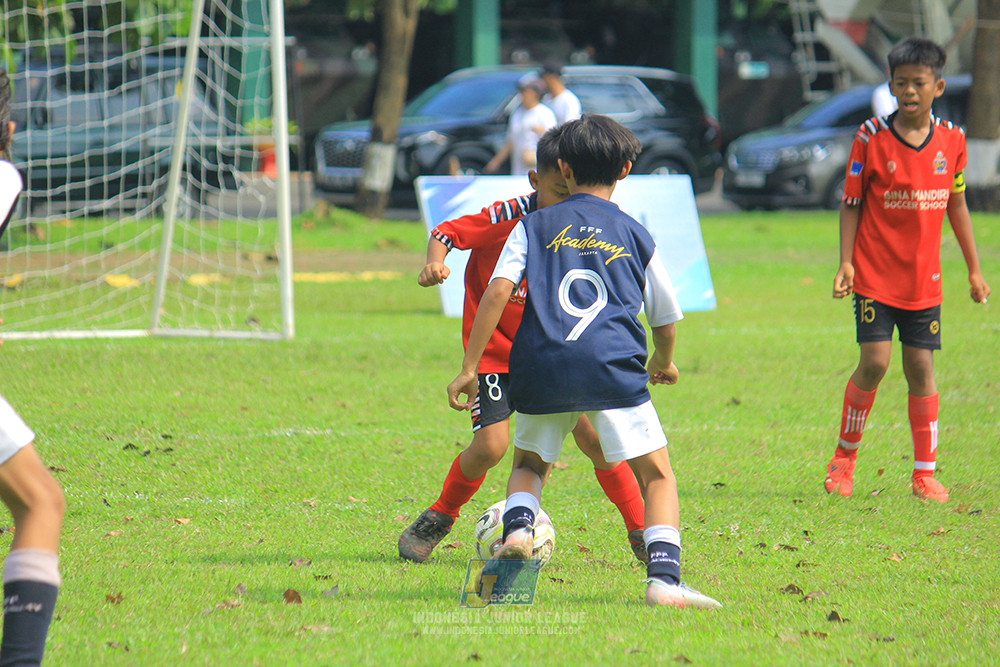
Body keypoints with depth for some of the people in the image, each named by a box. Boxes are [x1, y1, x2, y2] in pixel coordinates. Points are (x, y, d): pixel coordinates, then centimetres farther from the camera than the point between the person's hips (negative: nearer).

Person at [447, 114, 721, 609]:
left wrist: (469, 367, 3)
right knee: (657, 476, 6)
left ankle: (516, 531, -3)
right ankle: (663, 578, -14)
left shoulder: (534, 226, 16)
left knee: (528, 463, 26)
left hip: (541, 368, 1)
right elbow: (665, 321, 26)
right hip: (614, 366, -1)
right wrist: (664, 364, 47)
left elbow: (497, 291, 2)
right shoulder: (635, 237, 18)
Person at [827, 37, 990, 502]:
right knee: (874, 362, -11)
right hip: (875, 276, -2)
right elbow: (851, 203, 0)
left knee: (921, 369, 1)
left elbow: (956, 205, 13)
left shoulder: (952, 140, 2)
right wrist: (845, 262, -8)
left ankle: (925, 474, 8)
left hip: (924, 280, 2)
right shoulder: (871, 137, -6)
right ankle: (845, 454, 10)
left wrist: (974, 270, 15)